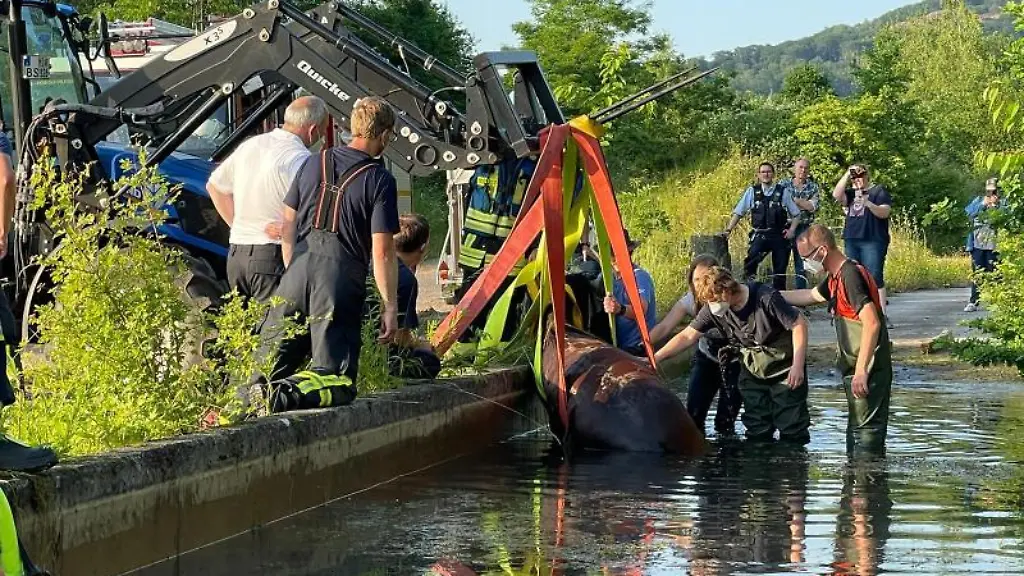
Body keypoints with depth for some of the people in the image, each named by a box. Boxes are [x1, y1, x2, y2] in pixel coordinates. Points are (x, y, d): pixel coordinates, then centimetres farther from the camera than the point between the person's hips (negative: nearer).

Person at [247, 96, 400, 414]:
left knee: (274, 360, 13)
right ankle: (289, 392, -31)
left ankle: (256, 388, -18)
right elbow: (382, 251, -6)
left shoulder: (314, 163, 14)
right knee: (335, 376, -4)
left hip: (299, 267, 4)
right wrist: (389, 306, 0)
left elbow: (288, 226, 17)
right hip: (342, 275, -4)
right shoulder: (380, 180, -2)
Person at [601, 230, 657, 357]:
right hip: (618, 346, 7)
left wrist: (621, 309, -50)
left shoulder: (640, 276, -14)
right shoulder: (614, 277, 11)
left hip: (636, 348, -7)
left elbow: (641, 310, -32)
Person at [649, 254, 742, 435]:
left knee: (726, 420, -7)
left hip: (734, 361, -3)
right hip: (706, 358, 3)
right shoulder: (690, 301, -17)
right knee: (693, 414, -8)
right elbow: (664, 327, -26)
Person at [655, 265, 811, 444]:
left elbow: (799, 324, -18)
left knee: (792, 430, -7)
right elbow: (687, 336, -6)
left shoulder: (765, 297, -25)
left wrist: (798, 366, -22)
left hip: (784, 368, -5)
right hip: (752, 371, 5)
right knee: (757, 431, 5)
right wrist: (654, 358, -16)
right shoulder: (713, 310, -10)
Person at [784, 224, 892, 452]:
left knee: (866, 431, -9)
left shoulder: (851, 275, -18)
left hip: (868, 369, -10)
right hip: (856, 367, 10)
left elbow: (872, 324, -27)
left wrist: (861, 372, -30)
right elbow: (809, 296, 33)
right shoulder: (836, 277, 13)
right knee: (857, 429, 16)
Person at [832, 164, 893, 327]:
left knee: (875, 278, -12)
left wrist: (869, 204, -25)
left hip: (873, 241, -6)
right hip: (852, 239, 6)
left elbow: (885, 213, -9)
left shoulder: (879, 191, 3)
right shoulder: (851, 192, 17)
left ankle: (883, 315, -14)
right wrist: (846, 175, -3)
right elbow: (837, 195, -2)